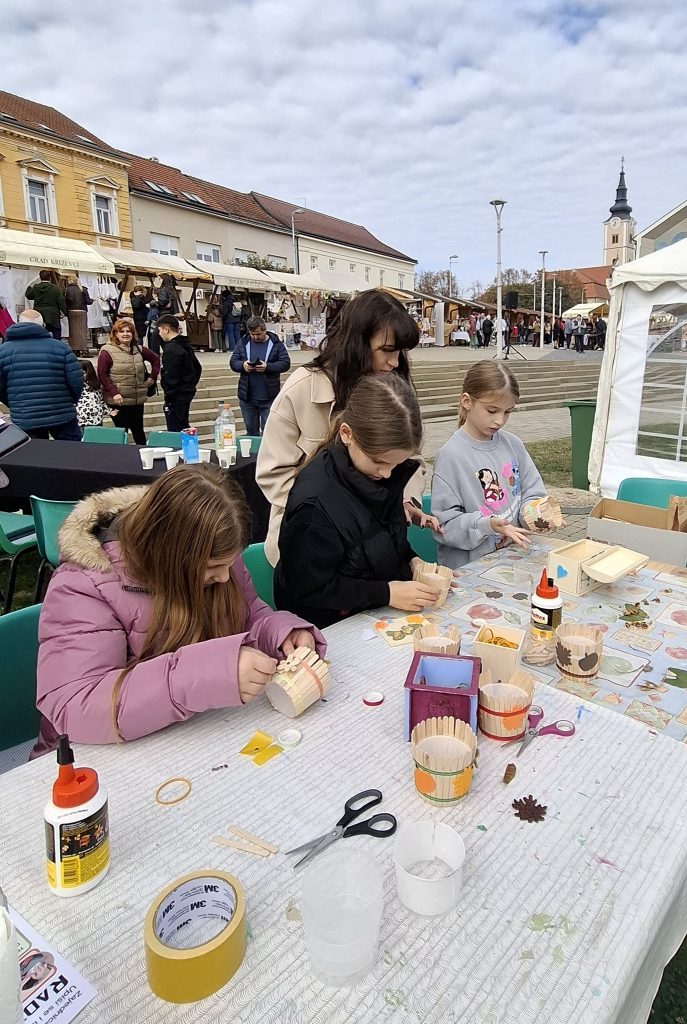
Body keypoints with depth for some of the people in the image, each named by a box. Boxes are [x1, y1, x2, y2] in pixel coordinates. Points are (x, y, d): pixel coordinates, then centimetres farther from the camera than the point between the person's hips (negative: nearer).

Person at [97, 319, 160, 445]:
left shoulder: (138, 349, 8)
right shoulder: (107, 351, -6)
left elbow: (155, 359, 23)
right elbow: (102, 374, -10)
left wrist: (153, 377, 12)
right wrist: (114, 393, -17)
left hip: (138, 400, 5)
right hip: (118, 401, -5)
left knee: (138, 431, 14)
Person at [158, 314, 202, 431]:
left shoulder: (171, 349, -17)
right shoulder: (186, 345, 11)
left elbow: (171, 377, -21)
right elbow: (198, 368, 20)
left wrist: (168, 398, -15)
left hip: (176, 396, -10)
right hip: (187, 393, 10)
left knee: (175, 430, -5)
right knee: (184, 427, 19)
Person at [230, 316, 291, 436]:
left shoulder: (276, 344, -1)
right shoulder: (242, 343, 6)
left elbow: (286, 363, -6)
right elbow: (233, 362, 5)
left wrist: (268, 367, -22)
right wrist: (242, 365, -18)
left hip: (268, 397, -3)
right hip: (247, 396, 3)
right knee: (251, 430, 14)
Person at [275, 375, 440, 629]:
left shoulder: (380, 473, -1)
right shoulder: (315, 503, -25)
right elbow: (309, 587, -18)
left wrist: (413, 561, -1)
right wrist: (386, 592, -19)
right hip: (335, 625, -5)